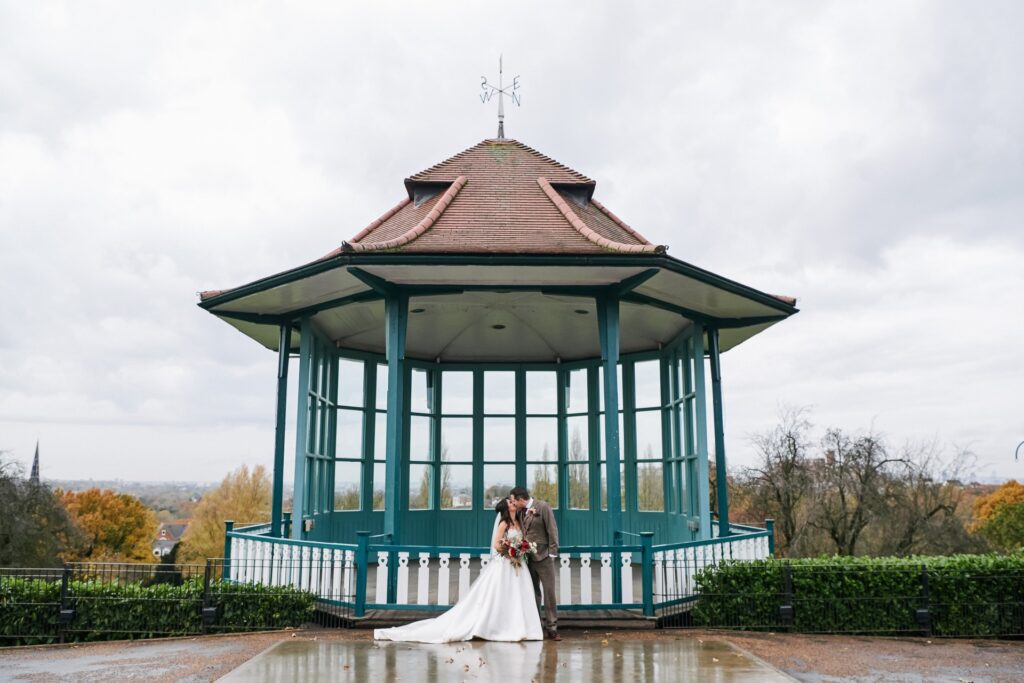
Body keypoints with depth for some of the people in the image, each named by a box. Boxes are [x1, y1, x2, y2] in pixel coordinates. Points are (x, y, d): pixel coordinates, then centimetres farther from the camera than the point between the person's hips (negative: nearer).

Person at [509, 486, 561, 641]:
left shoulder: (543, 507, -7)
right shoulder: (521, 512, 9)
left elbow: (552, 530, -8)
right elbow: (521, 532, 14)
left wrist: (552, 553, -11)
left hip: (543, 557, -5)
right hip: (527, 558, 5)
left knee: (549, 592, -3)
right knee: (533, 593, 9)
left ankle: (552, 628, 2)